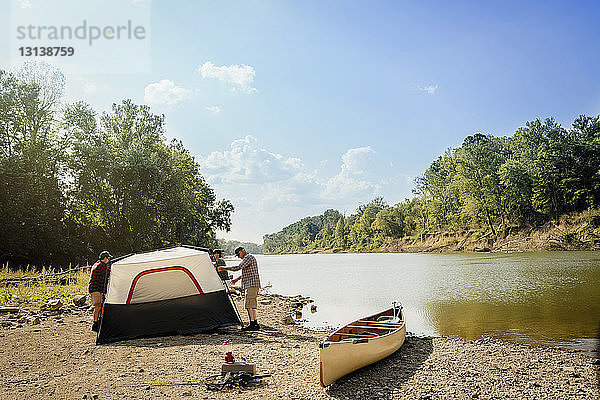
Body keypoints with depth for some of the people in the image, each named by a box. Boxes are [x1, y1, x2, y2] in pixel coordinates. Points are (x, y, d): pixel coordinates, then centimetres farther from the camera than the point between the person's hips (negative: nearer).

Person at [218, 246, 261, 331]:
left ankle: (252, 325, -13)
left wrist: (224, 268, -12)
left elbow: (238, 268, -18)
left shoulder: (248, 257, -11)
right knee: (251, 304, 11)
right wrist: (237, 279, 29)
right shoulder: (248, 258, 22)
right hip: (251, 284, 11)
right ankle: (255, 324, 14)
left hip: (252, 284, -11)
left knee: (249, 304, -12)